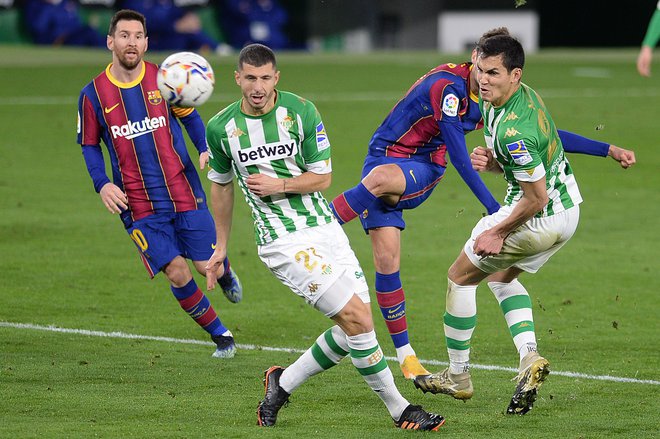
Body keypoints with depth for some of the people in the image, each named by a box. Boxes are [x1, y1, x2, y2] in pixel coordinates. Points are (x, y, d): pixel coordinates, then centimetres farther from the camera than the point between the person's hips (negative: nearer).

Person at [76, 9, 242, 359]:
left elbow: (189, 116, 12)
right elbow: (89, 146, 8)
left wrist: (206, 150, -6)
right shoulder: (93, 94, -4)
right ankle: (219, 334, 14)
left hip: (184, 192, 1)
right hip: (139, 206, -1)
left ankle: (225, 274, 40)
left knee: (207, 265, 0)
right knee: (177, 273, -8)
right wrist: (102, 185, -8)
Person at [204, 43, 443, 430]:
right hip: (283, 241, -4)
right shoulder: (221, 128, -5)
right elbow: (221, 184, 12)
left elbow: (323, 177, 0)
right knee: (357, 318, -14)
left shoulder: (301, 111, -5)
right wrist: (221, 247, 18)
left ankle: (283, 383, 21)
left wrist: (279, 185, -17)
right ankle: (399, 409, -3)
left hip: (326, 227, 4)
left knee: (353, 331, 2)